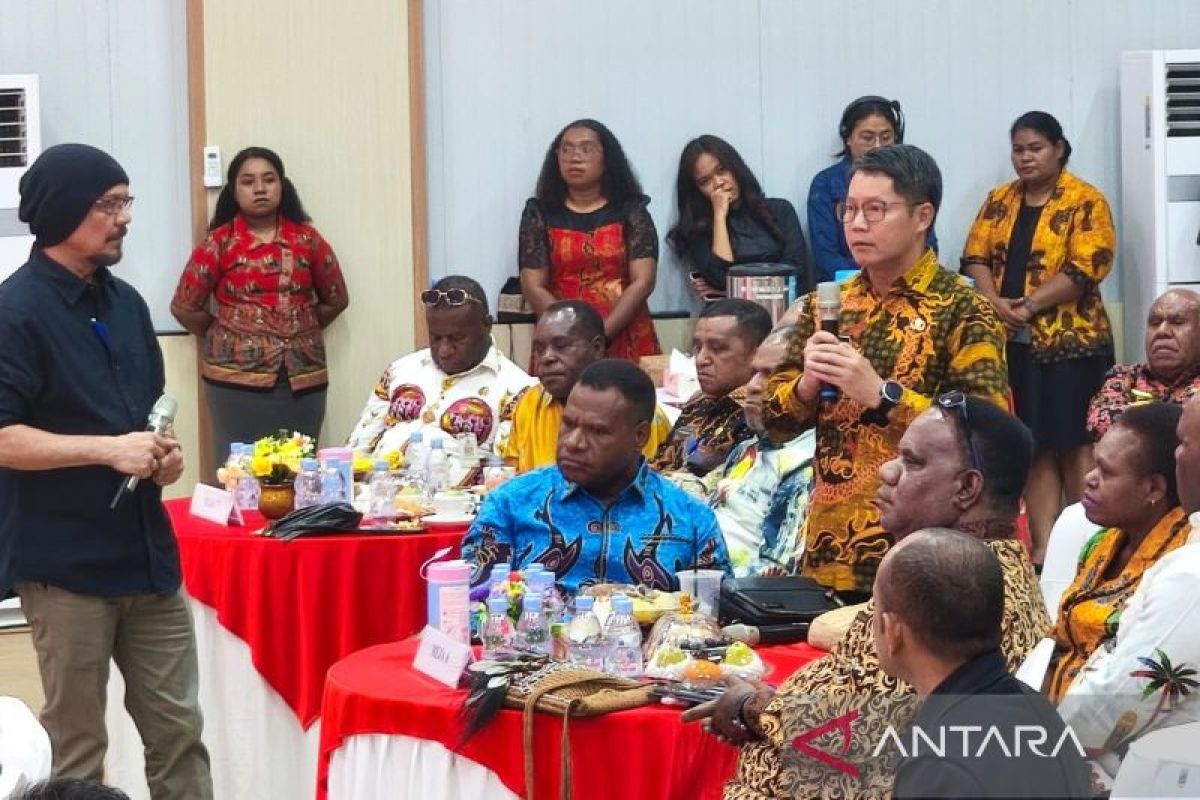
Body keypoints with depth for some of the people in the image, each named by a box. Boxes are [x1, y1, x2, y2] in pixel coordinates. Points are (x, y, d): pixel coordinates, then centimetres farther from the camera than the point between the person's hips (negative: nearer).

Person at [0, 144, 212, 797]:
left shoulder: (126, 303, 12)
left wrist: (162, 452, 3)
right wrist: (109, 450, -22)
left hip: (146, 551, 7)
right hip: (65, 564, -7)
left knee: (178, 729, 8)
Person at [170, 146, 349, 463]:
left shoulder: (307, 238, 8)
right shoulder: (219, 243, 1)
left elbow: (336, 298, 18)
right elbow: (185, 307, 4)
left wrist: (301, 332, 12)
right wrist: (225, 337, 7)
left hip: (303, 377, 3)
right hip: (238, 377, -3)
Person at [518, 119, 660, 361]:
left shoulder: (631, 211, 6)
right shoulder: (540, 213, 7)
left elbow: (643, 282, -2)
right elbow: (533, 287, 1)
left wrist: (601, 333, -13)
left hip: (627, 342, 0)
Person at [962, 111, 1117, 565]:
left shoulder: (1085, 202, -3)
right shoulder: (999, 200, 14)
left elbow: (1085, 269, -13)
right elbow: (976, 256, 7)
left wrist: (1028, 305, -17)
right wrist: (995, 302, -12)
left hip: (1070, 340, -5)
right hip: (1012, 341, 5)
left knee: (1074, 444, -2)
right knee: (1033, 445, 5)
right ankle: (1042, 546, 5)